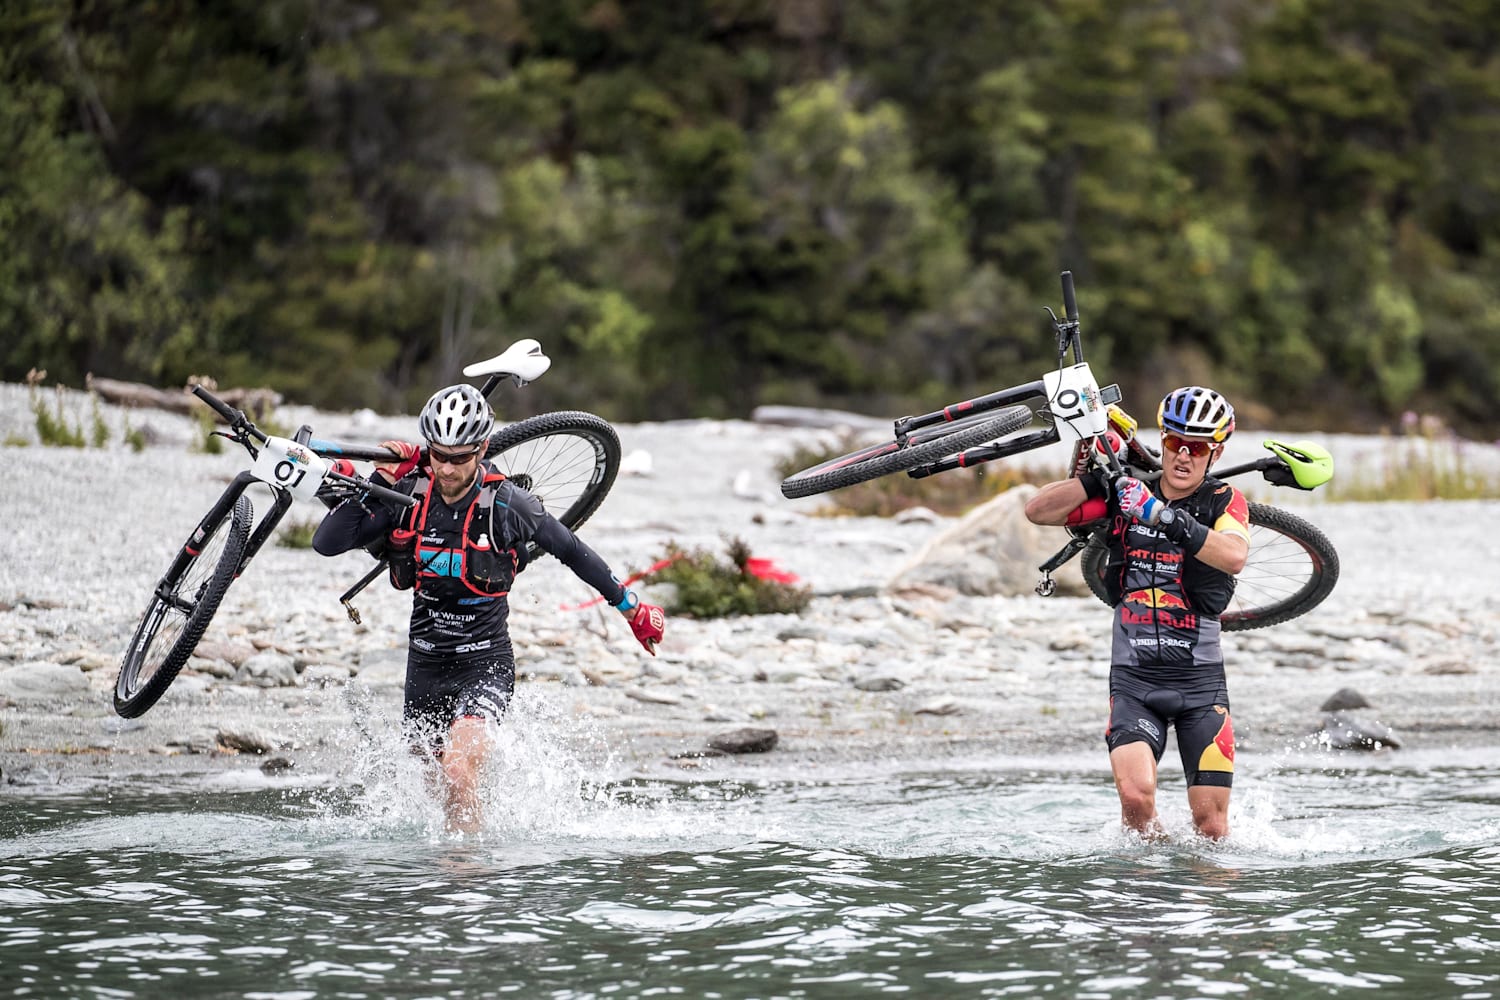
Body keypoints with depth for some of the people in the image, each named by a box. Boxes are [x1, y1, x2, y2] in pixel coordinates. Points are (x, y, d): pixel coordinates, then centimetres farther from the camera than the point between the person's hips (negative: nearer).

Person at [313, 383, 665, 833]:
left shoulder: (508, 504, -16)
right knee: (437, 772, 20)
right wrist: (379, 481, -19)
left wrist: (634, 610, 7)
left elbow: (572, 551, -2)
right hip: (425, 664, 4)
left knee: (458, 770, -27)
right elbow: (326, 542, -12)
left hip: (485, 664, -4)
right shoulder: (408, 495, -9)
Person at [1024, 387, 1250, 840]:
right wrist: (1097, 481, -14)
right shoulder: (1129, 493, 4)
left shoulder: (1224, 501, 0)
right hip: (1133, 679, 0)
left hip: (1201, 681, 0)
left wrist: (1168, 519, -33)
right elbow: (1038, 511, 1)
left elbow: (1234, 556, -23)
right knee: (1136, 794, -21)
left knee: (1211, 824, -4)